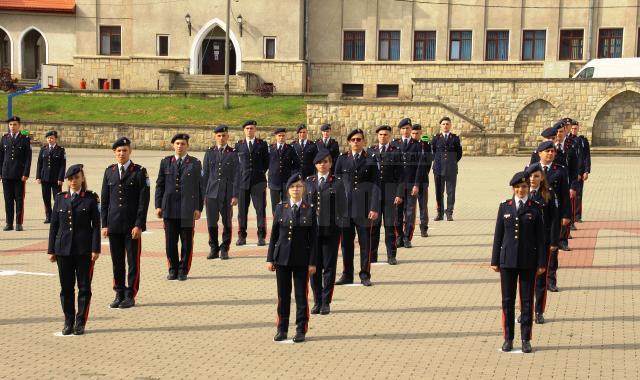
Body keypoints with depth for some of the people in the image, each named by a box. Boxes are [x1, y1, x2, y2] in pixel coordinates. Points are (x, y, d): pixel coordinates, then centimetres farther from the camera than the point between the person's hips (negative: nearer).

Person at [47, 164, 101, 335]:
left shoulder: (91, 198, 0)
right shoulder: (60, 198, 8)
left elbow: (96, 225, -2)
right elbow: (54, 225, 9)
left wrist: (95, 249, -9)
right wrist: (51, 250, 5)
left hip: (84, 249, -2)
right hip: (63, 249, 3)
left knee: (84, 287, 2)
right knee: (66, 287, 6)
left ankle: (80, 322, 11)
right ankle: (68, 322, 17)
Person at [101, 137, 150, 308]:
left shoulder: (139, 172, -2)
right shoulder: (109, 171, 10)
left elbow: (144, 201, -6)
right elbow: (104, 200, 10)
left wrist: (139, 225, -11)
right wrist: (104, 224, 4)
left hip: (132, 226, -3)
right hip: (114, 225, 3)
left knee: (133, 261, 2)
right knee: (117, 262, 8)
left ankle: (130, 296, 10)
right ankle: (119, 294, 18)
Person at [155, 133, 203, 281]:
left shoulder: (195, 163, 4)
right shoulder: (166, 162, 9)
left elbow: (200, 187, 3)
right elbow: (160, 185, 10)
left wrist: (199, 208, -3)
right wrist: (158, 205, 3)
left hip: (188, 209, -1)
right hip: (169, 209, 1)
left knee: (187, 242, 3)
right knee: (170, 241, 4)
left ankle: (183, 271, 14)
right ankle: (173, 270, 17)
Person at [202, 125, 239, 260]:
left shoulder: (233, 154, 2)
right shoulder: (209, 153, 8)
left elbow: (236, 176, 0)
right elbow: (205, 174, 9)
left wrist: (235, 195, -6)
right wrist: (203, 194, 5)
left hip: (227, 193, -1)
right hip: (211, 192, 1)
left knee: (227, 223, 4)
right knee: (211, 223, 2)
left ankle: (224, 249, 15)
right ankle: (214, 249, 14)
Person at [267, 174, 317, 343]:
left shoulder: (309, 210, -1)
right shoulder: (281, 208, 4)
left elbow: (313, 238, -1)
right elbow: (274, 235, 5)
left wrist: (312, 262, -6)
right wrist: (270, 259, 2)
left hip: (302, 260, -2)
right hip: (282, 258, 2)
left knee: (301, 295, 5)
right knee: (283, 295, 8)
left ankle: (301, 330, 14)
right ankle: (282, 329, 18)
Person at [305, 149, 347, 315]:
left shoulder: (337, 183, 1)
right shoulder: (308, 182, 8)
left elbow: (342, 207, 0)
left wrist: (341, 226, -7)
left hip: (331, 230, -2)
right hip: (312, 229, 2)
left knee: (329, 266, 4)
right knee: (314, 266, 6)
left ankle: (326, 301, 12)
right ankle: (317, 301, 17)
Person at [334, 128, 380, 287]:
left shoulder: (370, 161, 4)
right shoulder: (342, 159, 8)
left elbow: (375, 185, -1)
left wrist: (374, 208, -9)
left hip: (364, 208, -1)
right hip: (345, 207, 2)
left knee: (365, 242, 3)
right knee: (346, 242, 6)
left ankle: (365, 275, 12)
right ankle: (347, 275, 15)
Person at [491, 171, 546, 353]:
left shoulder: (535, 208, 1)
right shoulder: (504, 206, 4)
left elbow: (540, 237, 1)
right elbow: (498, 234, 5)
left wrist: (541, 262, -3)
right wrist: (495, 260, 3)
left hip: (528, 261, -1)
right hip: (508, 260, 1)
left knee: (527, 300, 5)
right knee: (507, 300, 5)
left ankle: (526, 339, 14)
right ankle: (508, 338, 16)